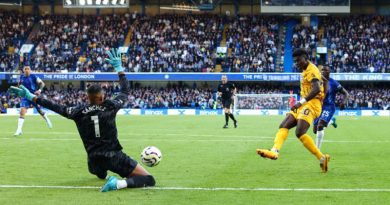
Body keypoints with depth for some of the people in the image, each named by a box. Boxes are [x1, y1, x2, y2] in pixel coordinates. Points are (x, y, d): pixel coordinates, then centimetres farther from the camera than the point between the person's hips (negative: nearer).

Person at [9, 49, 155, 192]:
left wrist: (31, 97, 11)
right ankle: (120, 183, -27)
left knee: (100, 173, 46)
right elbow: (125, 91, 10)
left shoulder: (79, 112, -4)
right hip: (114, 157, -5)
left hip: (95, 161, 5)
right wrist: (119, 67, 19)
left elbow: (56, 107, 4)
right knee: (149, 180, -8)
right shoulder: (110, 107, -6)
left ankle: (104, 176, 18)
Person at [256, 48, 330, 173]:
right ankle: (274, 151, -20)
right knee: (283, 126, -3)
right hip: (303, 105, 10)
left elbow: (317, 89, -24)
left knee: (300, 133, -21)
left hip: (311, 104, -10)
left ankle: (322, 158, -14)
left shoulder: (311, 70, -10)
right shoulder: (305, 71, 20)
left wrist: (301, 102, -27)